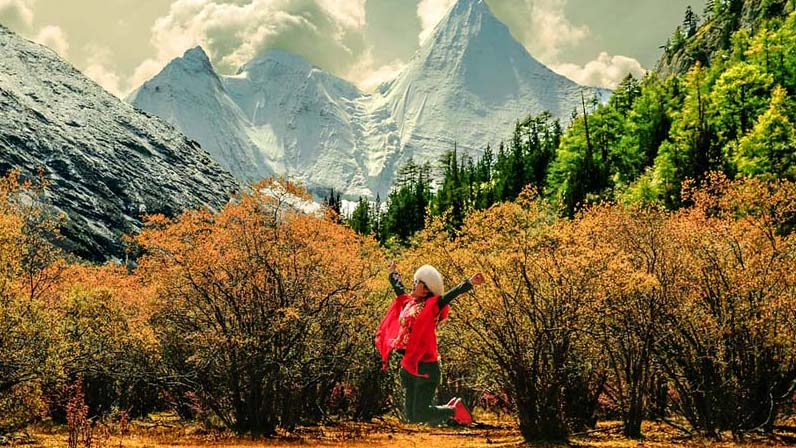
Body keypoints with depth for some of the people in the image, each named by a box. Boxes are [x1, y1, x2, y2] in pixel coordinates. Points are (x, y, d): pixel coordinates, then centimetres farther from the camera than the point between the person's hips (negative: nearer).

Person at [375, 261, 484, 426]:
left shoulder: (432, 306, -7)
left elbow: (452, 294, -21)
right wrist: (393, 273, 47)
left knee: (420, 413, -10)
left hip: (426, 366, -8)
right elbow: (398, 287, 30)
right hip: (408, 367, 8)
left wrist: (469, 282, -35)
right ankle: (451, 411, 27)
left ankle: (455, 411, 14)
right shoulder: (408, 303, 12)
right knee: (410, 414, 10)